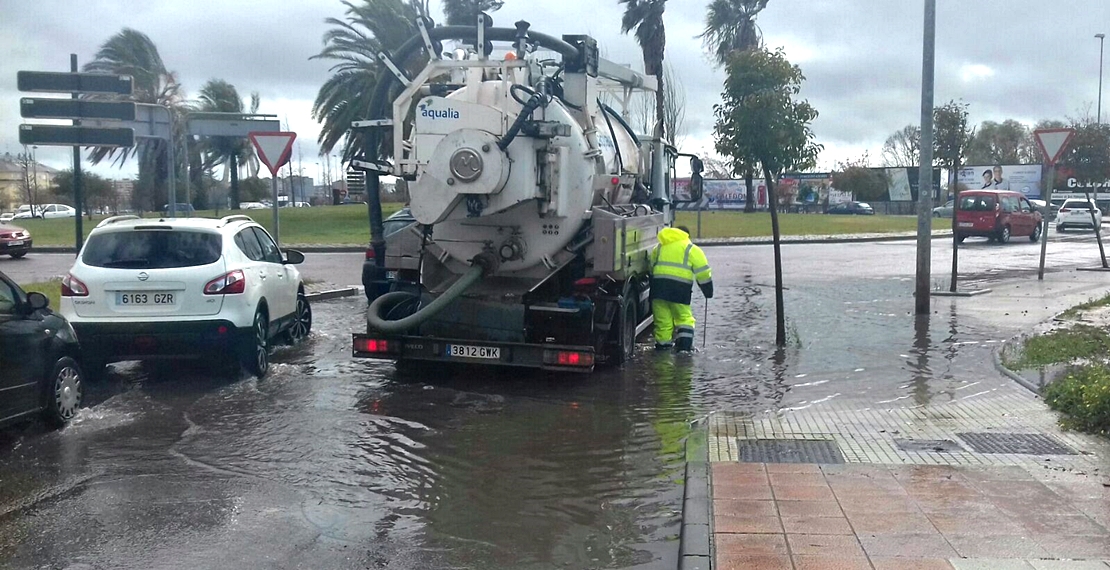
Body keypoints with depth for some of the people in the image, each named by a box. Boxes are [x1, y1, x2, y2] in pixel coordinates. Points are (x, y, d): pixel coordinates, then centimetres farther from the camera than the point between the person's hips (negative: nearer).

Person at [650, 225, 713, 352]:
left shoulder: (659, 247, 22)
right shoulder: (691, 249, 9)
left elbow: (651, 268, 25)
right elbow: (703, 272, 3)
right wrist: (708, 292, 10)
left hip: (658, 285, 3)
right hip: (680, 287, -3)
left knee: (662, 319, 8)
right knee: (684, 317, 8)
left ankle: (663, 344, 11)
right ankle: (685, 344, 1)